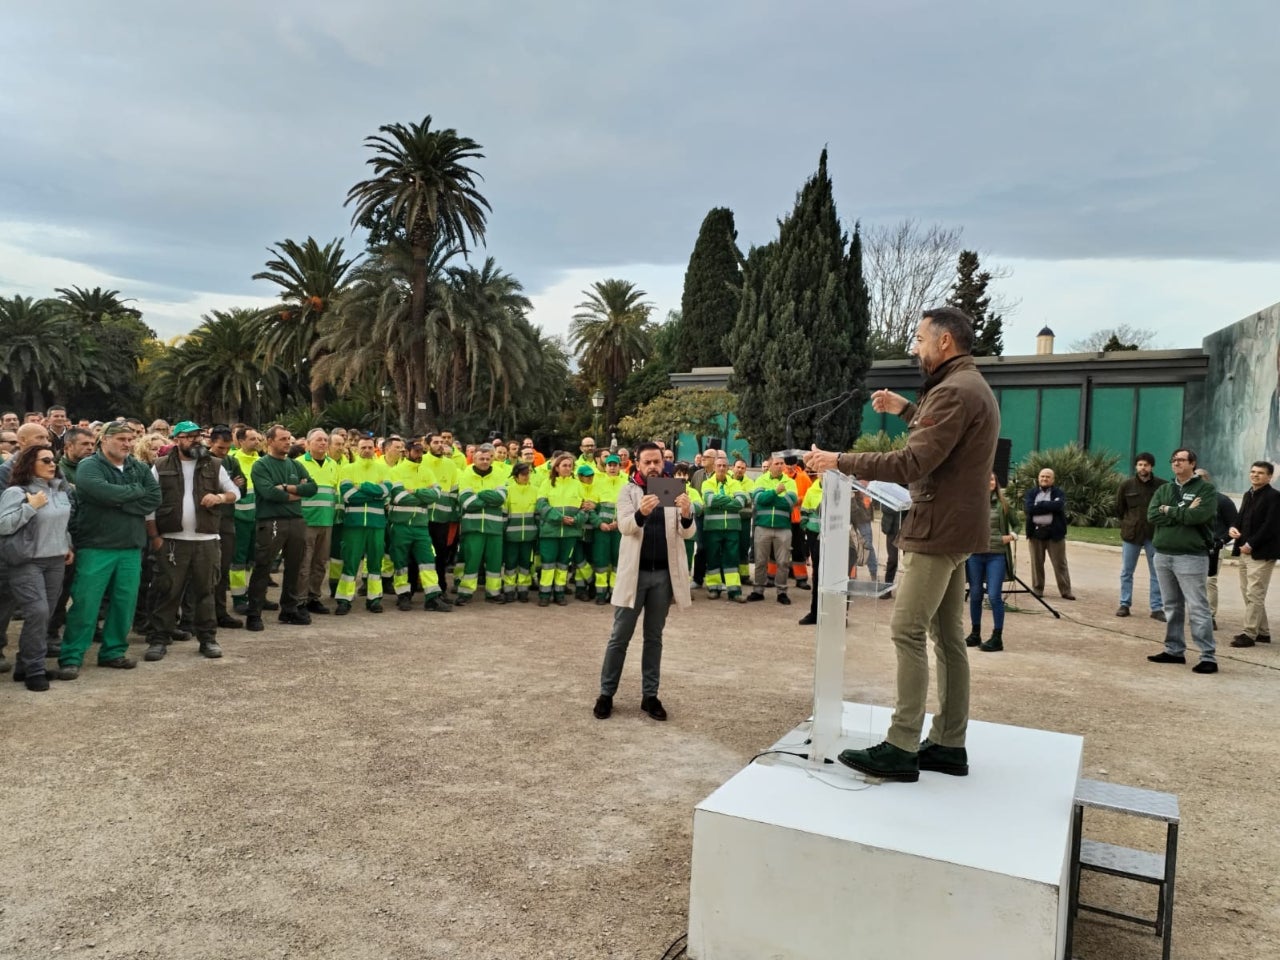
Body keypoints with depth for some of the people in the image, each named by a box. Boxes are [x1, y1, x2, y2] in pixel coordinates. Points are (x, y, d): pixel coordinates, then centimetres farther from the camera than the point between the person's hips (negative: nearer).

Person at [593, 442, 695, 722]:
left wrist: (686, 514, -27)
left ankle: (650, 695, 19)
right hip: (634, 572, -2)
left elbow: (687, 533, -4)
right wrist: (641, 513, -38)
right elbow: (624, 526, -16)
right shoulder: (628, 491, 0)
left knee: (654, 637, 11)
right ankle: (606, 693, 14)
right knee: (619, 637, 4)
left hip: (664, 574, 2)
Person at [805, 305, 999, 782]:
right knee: (947, 635, 11)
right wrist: (906, 410, 26)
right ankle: (949, 744, 17)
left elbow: (913, 463, -24)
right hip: (954, 528, 11)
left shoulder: (954, 391, -17)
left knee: (908, 632, -9)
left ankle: (901, 748, -6)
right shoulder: (971, 386, 18)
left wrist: (839, 461, -19)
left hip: (938, 529, -11)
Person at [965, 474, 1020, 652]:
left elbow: (1016, 523, 14)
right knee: (975, 595, 10)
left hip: (996, 556, -1)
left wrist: (1012, 536, -3)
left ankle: (997, 638, 2)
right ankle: (975, 634, 22)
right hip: (974, 555, 2)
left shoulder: (1002, 504, 2)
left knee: (994, 596, -6)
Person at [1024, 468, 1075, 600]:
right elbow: (1027, 508, -9)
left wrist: (1040, 505, -10)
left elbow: (1058, 506, -17)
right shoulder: (1031, 493, 9)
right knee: (1036, 563, 7)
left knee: (1060, 564, 1)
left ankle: (1066, 591, 5)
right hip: (1036, 531, 2)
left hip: (1054, 532, -2)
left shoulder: (1059, 493, 5)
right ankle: (1037, 589, 17)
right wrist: (1049, 507, -11)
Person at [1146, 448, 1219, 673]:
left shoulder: (1206, 489, -2)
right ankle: (1174, 650, 21)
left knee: (1198, 608, -6)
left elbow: (1199, 515, -19)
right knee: (1172, 607, 13)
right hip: (1163, 555, 6)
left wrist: (1170, 511, -6)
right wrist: (1183, 512, -11)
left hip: (1191, 557, -6)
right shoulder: (1163, 490, 14)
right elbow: (1152, 516, -2)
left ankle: (1208, 657, -3)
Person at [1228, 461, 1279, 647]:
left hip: (1261, 553, -8)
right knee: (1248, 593, 12)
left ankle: (1249, 634, -3)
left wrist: (1251, 544, -17)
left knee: (1254, 594, -7)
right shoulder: (1248, 495, 16)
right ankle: (1263, 632, 23)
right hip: (1246, 552, 8)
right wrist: (1234, 528, 0)